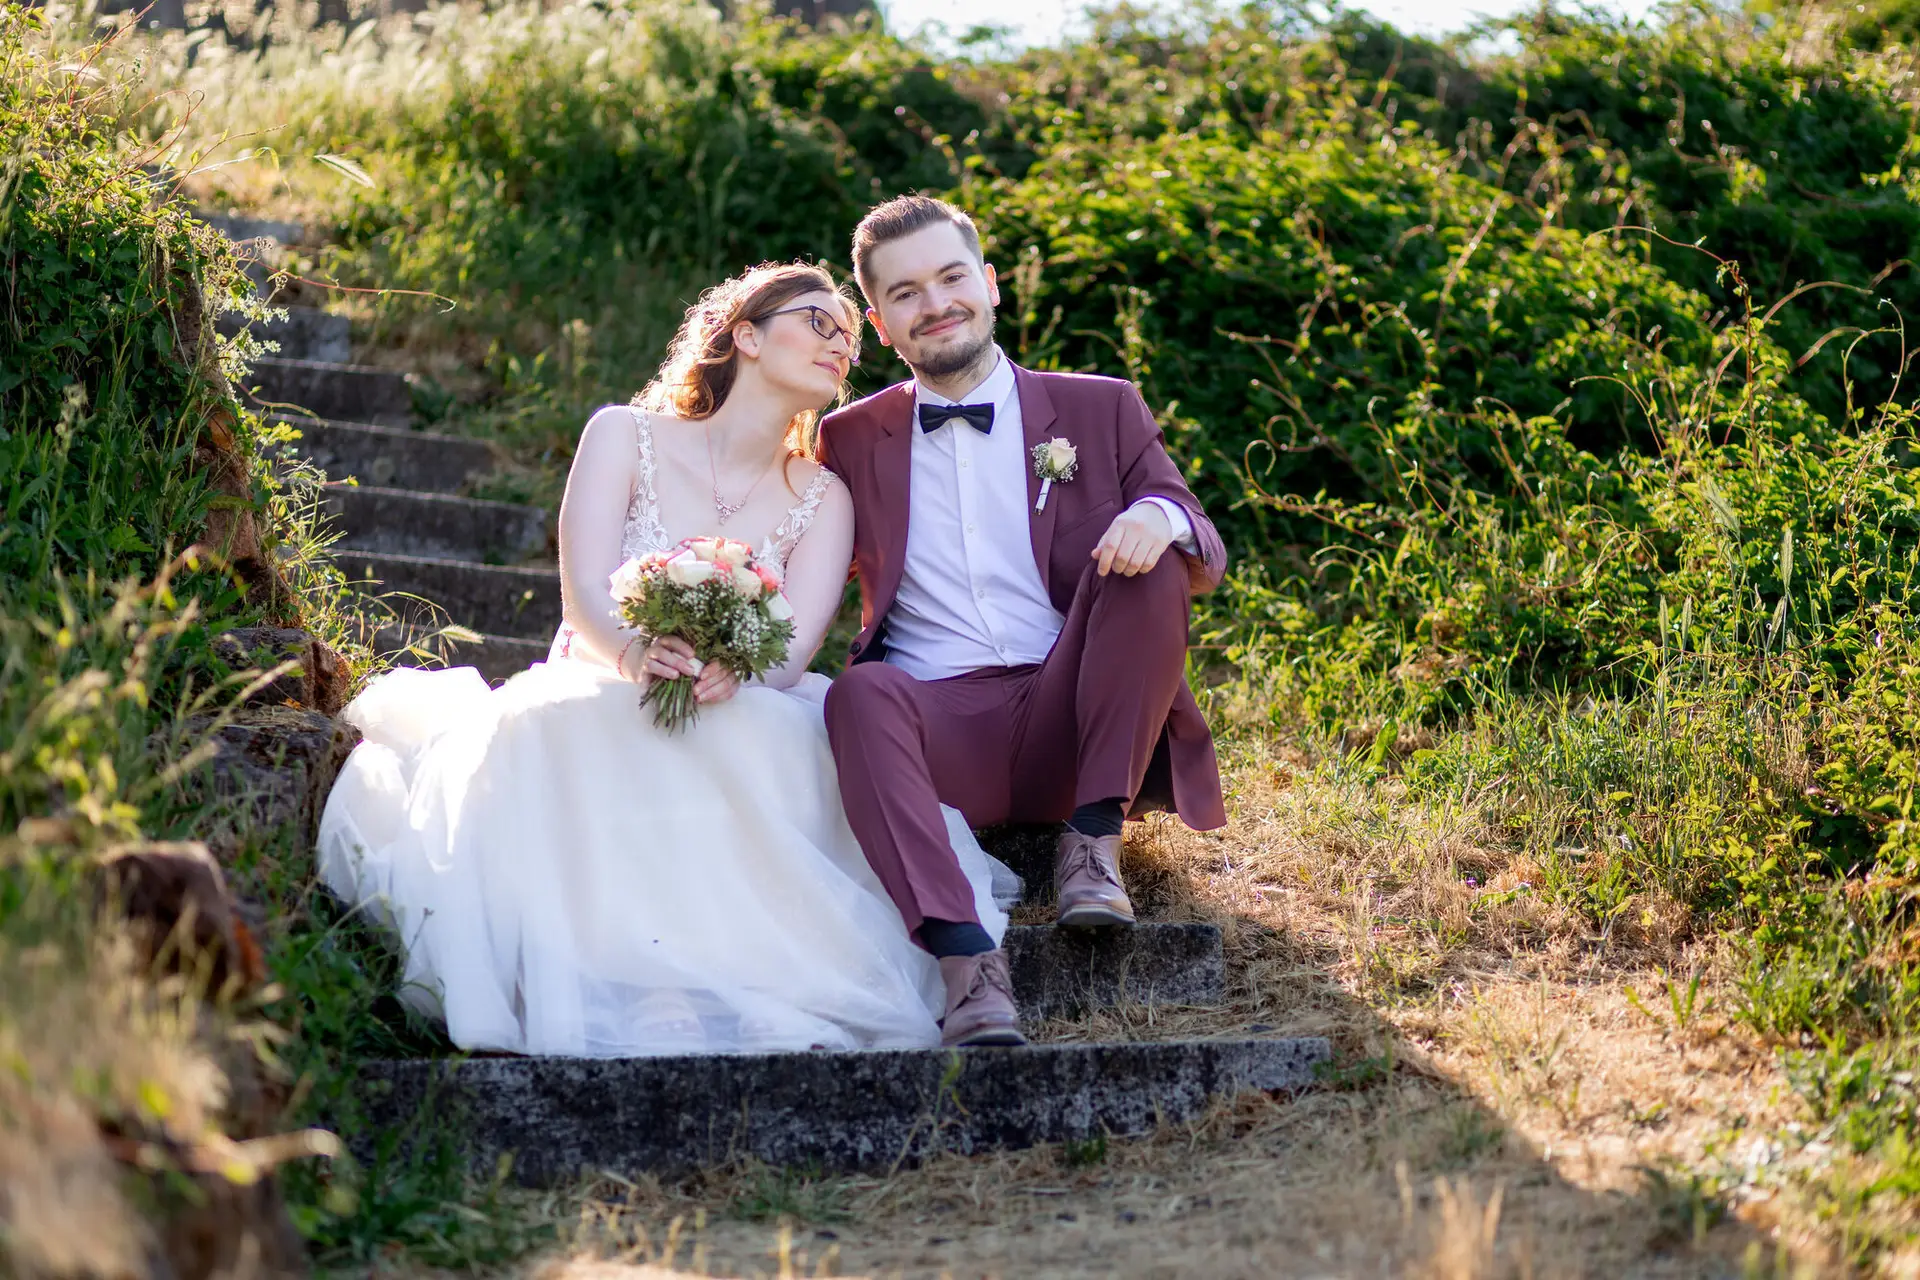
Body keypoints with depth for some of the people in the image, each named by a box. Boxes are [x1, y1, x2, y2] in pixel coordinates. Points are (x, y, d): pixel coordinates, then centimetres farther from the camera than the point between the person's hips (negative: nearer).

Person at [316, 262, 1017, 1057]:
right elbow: (584, 595, -9)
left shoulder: (821, 499, 11)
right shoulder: (626, 436, 5)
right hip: (591, 712, -2)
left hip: (742, 729, 2)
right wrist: (637, 655, -34)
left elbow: (793, 648, -7)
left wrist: (729, 671, -32)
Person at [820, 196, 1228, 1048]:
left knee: (1152, 556, -22)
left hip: (1070, 723, 0)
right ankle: (966, 956, -45)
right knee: (862, 694, -32)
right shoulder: (852, 441, 18)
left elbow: (1207, 561, 7)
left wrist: (1164, 518, -18)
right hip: (941, 735, 0)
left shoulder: (1101, 411, 14)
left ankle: (1093, 841, -19)